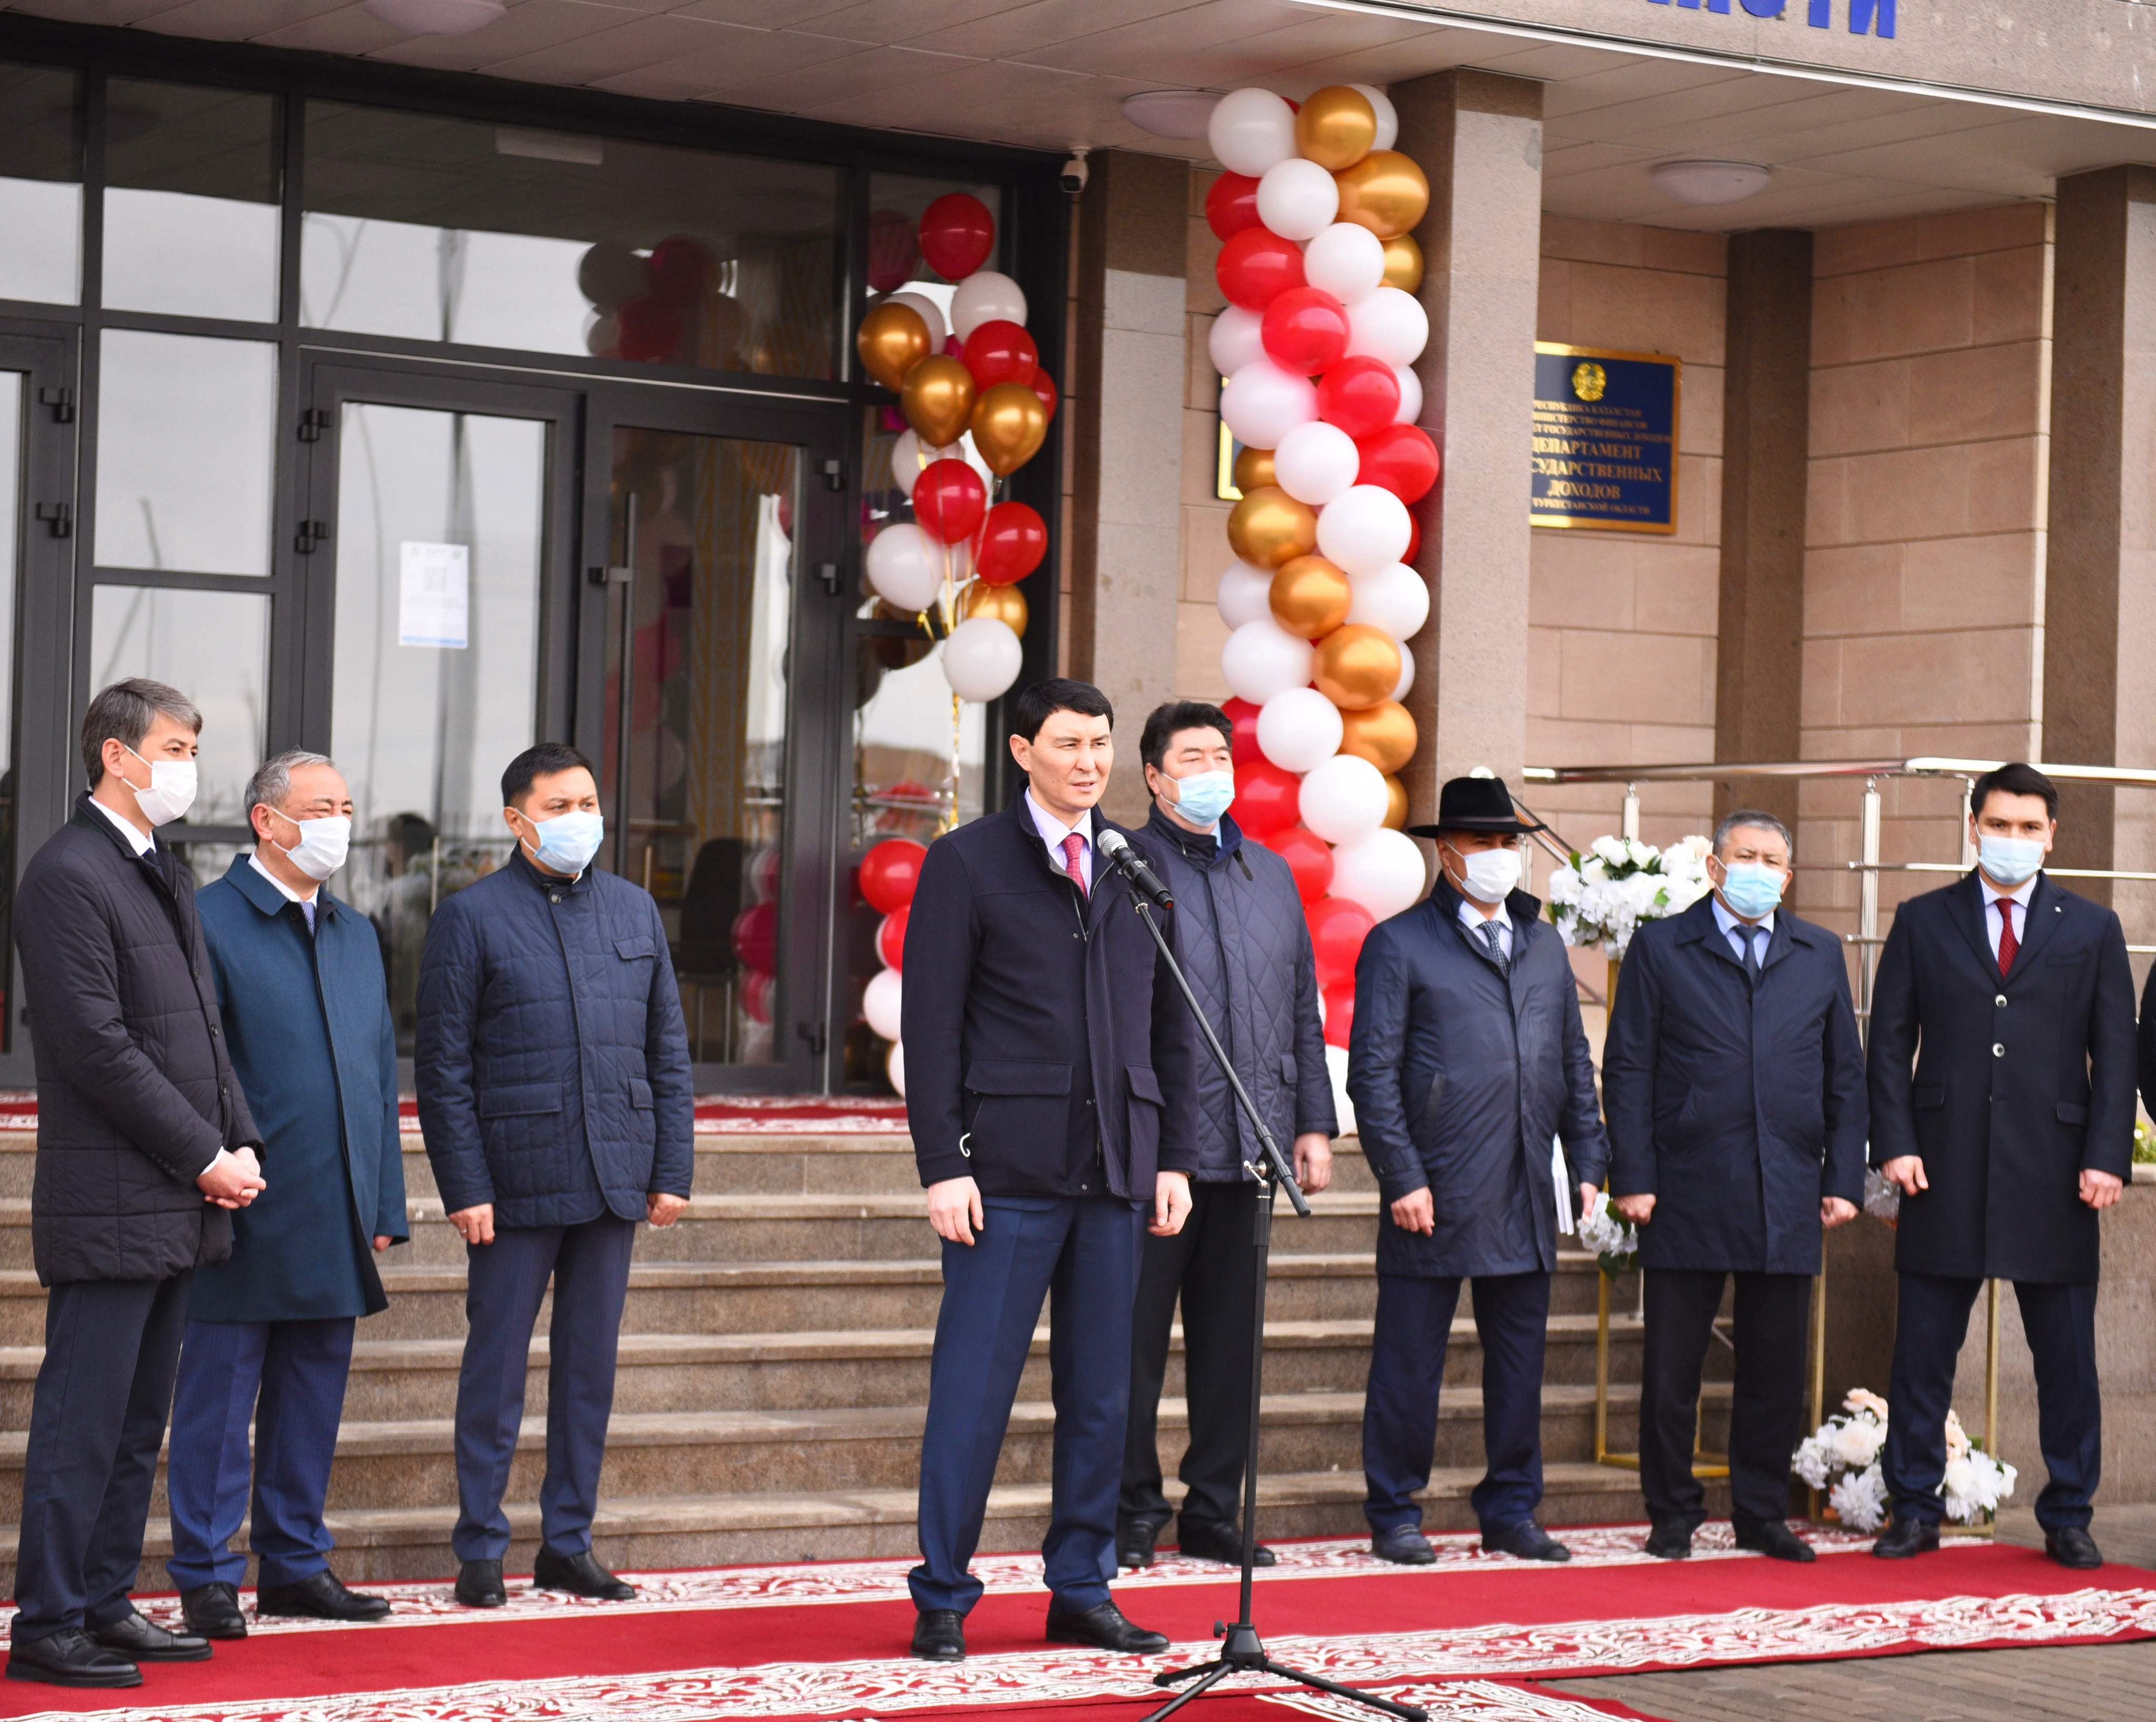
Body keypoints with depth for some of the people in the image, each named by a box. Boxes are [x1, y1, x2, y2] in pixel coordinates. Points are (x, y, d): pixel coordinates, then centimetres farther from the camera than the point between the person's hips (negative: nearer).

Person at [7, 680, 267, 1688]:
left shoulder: (163, 872, 17)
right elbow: (99, 1047, -18)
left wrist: (241, 1142, 6)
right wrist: (205, 1156, -14)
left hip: (180, 1205, 9)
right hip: (110, 1206, -9)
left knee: (137, 1423, 13)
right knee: (82, 1424, -3)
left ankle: (104, 1604, 21)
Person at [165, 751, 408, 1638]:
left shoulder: (357, 934, 16)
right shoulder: (207, 923, -6)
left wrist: (383, 1206, 13)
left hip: (334, 1227, 7)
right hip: (246, 1222, -6)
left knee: (312, 1400, 12)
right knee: (218, 1401, 1)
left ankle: (294, 1564, 22)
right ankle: (206, 1578, 9)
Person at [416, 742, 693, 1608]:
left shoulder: (635, 910, 12)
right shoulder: (471, 917, -2)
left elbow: (669, 1050, 14)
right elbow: (443, 1068, -4)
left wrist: (673, 1171, 6)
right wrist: (465, 1188, -10)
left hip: (613, 1178, 4)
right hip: (514, 1180, -4)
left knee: (591, 1366, 9)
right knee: (496, 1368, 2)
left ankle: (568, 1543, 18)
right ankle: (480, 1548, 10)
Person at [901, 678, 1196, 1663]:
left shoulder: (1141, 868, 14)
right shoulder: (968, 862, 1)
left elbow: (1168, 1025, 16)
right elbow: (931, 1027, -3)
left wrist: (1175, 1156, 9)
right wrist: (942, 1166, -10)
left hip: (1117, 1172, 4)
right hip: (1008, 1170, -4)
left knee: (1102, 1395, 8)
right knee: (973, 1392, -3)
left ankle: (1081, 1590, 18)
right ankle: (942, 1600, 7)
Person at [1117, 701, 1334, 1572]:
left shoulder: (1271, 874, 16)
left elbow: (1303, 1009, 19)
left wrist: (1314, 1122, 12)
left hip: (1249, 1140, 6)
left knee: (1230, 1336, 10)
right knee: (1137, 1332, 1)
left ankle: (1214, 1512, 18)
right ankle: (1132, 1509, 11)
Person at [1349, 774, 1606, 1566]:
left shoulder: (1545, 945, 17)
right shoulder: (1399, 944, -1)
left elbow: (1574, 1064, 19)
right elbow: (1373, 1073, -5)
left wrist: (1588, 1164, 10)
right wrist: (1402, 1179, -11)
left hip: (1527, 1199, 5)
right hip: (1435, 1196, -5)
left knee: (1520, 1363, 10)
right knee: (1408, 1365, 1)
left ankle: (1511, 1510, 21)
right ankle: (1395, 1516, 12)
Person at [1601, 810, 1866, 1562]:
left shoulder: (1820, 955, 12)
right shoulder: (1661, 948, 4)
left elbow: (1845, 1075, 13)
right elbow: (1627, 1070, 1)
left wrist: (1844, 1180, 5)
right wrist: (1632, 1179, -6)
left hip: (1788, 1203, 3)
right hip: (1687, 1198, -2)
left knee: (1777, 1367, 7)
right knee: (1671, 1368, 3)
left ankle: (1762, 1514, 18)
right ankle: (1673, 1515, 15)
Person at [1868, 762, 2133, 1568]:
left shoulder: (2093, 929, 9)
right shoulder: (1921, 922, 9)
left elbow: (2115, 1054, 5)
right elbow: (1891, 1042, 6)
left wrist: (2107, 1157, -5)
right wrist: (1895, 1143, -5)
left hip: (2053, 1172, 0)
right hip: (1945, 1170, 0)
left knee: (2068, 1358, 4)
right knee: (1922, 1355, 3)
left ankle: (2067, 1518, 14)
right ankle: (1914, 1512, 13)